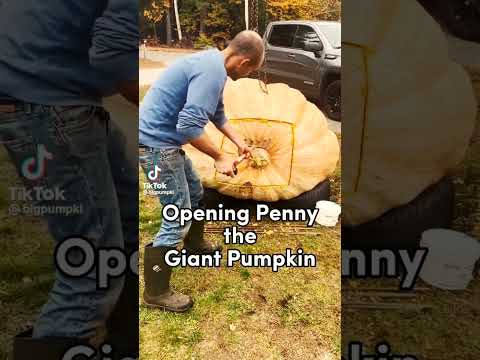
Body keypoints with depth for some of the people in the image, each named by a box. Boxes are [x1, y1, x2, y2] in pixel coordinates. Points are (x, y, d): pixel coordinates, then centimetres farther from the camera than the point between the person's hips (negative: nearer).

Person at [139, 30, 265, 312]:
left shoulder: (213, 63, 12)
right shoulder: (212, 71, -22)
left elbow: (217, 114, 25)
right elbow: (189, 125, -29)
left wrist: (240, 142, 26)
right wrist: (220, 157, -17)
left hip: (163, 139, 11)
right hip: (156, 142, -11)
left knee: (195, 193, 25)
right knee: (178, 219, -5)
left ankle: (196, 246, 49)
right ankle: (156, 293, 10)